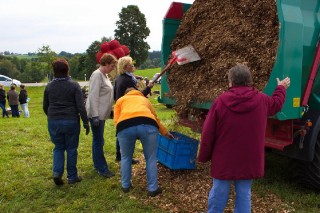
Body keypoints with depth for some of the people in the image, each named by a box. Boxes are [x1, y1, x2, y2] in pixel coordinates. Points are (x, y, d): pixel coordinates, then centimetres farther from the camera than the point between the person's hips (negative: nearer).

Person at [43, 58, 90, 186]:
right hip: (71, 122, -3)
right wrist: (86, 123, -4)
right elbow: (81, 106, -11)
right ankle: (72, 177, 16)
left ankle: (57, 172, 1)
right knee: (71, 149, 9)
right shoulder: (74, 85, -6)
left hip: (53, 122, 3)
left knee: (58, 147, 18)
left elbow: (45, 107, 13)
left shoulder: (49, 86, 5)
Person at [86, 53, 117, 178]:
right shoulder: (97, 75, -15)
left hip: (102, 114, 10)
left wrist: (109, 111, 21)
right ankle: (102, 169, 3)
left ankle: (97, 164, 27)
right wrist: (95, 116, -23)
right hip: (96, 114, -10)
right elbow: (93, 96, -21)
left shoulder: (104, 75, 14)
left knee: (97, 140, 16)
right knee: (99, 141, -4)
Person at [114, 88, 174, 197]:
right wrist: (165, 133, 60)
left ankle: (125, 185, 34)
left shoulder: (121, 100, 35)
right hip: (148, 125, 1)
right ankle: (153, 188, 24)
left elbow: (116, 121, 20)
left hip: (125, 126, 0)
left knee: (126, 157, 23)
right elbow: (156, 119, 48)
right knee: (151, 158, 17)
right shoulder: (145, 99, 40)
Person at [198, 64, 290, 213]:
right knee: (244, 194, 12)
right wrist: (281, 87, 42)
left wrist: (204, 156, 5)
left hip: (224, 160, -2)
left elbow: (208, 133, -8)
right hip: (249, 160, 2)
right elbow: (277, 103, 22)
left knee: (218, 193, 11)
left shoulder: (221, 101, -12)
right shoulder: (261, 100, -4)